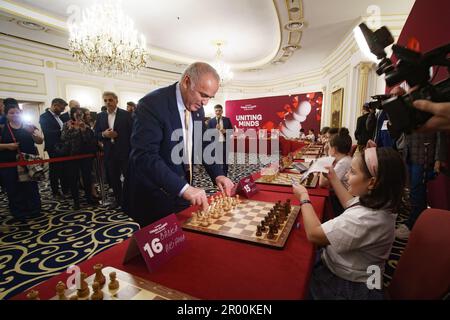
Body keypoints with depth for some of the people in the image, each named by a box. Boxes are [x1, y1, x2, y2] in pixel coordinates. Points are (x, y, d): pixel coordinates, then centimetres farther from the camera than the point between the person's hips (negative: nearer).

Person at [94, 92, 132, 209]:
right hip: (109, 152, 5)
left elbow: (131, 132, -7)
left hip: (124, 151, -4)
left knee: (129, 176, 2)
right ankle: (118, 199, 27)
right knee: (113, 178, 13)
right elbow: (96, 134, 9)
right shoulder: (100, 116, 10)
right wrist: (104, 134, -11)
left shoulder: (126, 114, -4)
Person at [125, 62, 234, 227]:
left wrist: (218, 174, -5)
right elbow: (144, 156, -28)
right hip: (155, 199, -6)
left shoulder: (197, 108, 2)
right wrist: (184, 188, -35)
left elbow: (203, 144, 9)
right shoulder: (152, 104, -21)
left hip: (182, 194, 7)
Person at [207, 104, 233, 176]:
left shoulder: (227, 120, 5)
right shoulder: (211, 121, 2)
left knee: (225, 161, 8)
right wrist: (215, 129, -18)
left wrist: (225, 131, -12)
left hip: (225, 143, 1)